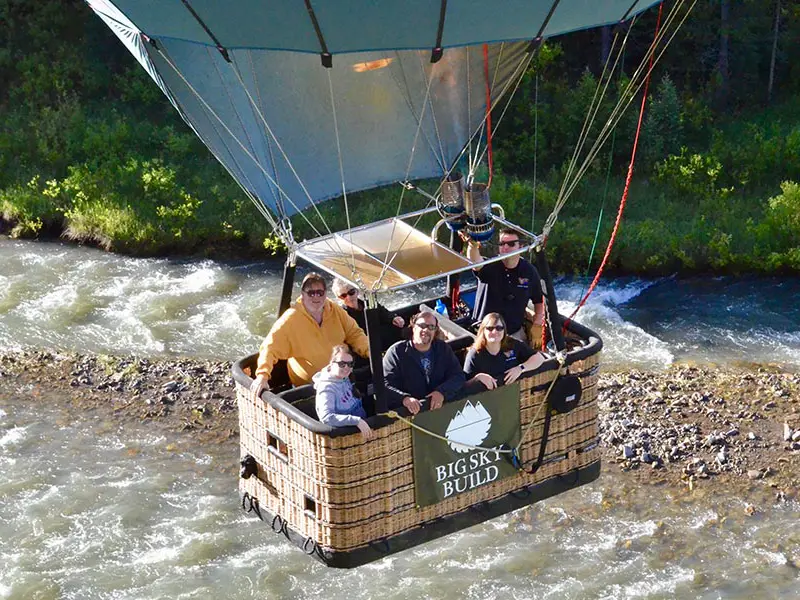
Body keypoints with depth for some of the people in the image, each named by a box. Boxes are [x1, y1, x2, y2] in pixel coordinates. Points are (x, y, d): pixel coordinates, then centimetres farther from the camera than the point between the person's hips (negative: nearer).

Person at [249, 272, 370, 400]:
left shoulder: (336, 311, 0)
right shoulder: (290, 319, -14)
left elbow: (354, 333, 11)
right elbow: (270, 348, -16)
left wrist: (368, 350, -7)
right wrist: (262, 375, -30)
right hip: (307, 387, -4)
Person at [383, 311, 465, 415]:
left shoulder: (443, 348, 12)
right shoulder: (396, 352, -1)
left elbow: (458, 376, 5)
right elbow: (385, 385, -9)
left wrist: (442, 392, -16)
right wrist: (404, 398, -30)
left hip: (443, 408, 2)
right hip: (408, 412, -2)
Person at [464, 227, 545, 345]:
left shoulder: (529, 271, -8)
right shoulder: (492, 267, -16)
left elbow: (539, 301, 5)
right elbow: (476, 263, -41)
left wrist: (537, 325, -4)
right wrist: (473, 246, -62)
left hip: (516, 332, 2)